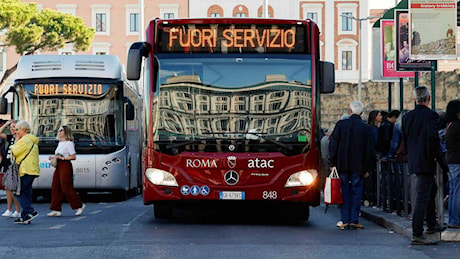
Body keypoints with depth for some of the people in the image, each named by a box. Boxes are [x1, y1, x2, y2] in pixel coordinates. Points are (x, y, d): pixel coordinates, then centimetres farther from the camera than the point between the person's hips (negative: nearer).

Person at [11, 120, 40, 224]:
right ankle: (24, 216, 9)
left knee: (18, 192, -7)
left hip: (26, 171, -10)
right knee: (26, 193, 10)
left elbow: (14, 152, -11)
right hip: (32, 170, 10)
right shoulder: (32, 140, 21)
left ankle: (31, 212, -14)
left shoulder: (24, 140, -13)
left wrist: (17, 140, 1)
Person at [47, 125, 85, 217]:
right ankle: (56, 210, 4)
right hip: (58, 166, 9)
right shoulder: (60, 143, 18)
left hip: (66, 166, -9)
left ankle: (79, 205, 5)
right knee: (55, 188, 3)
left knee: (66, 188, -7)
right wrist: (53, 157, 9)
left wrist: (62, 158, -18)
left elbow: (73, 157, -15)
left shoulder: (69, 143, -9)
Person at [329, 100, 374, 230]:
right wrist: (367, 169, 8)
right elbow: (369, 150, 1)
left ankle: (345, 221, 3)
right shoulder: (366, 128, -1)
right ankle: (354, 220, 2)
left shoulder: (340, 124, -2)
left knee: (344, 193, 5)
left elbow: (333, 145, -1)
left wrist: (332, 164, 5)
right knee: (356, 193, 5)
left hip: (342, 165, 1)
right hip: (358, 166, 0)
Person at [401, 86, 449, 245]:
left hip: (414, 160, 8)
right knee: (422, 197, -6)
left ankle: (432, 224, 38)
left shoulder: (407, 117, 8)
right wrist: (432, 155, -16)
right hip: (426, 162, -8)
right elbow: (432, 136, -28)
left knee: (431, 190, 27)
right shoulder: (431, 115, -14)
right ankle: (417, 235, -7)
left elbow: (404, 140, 13)